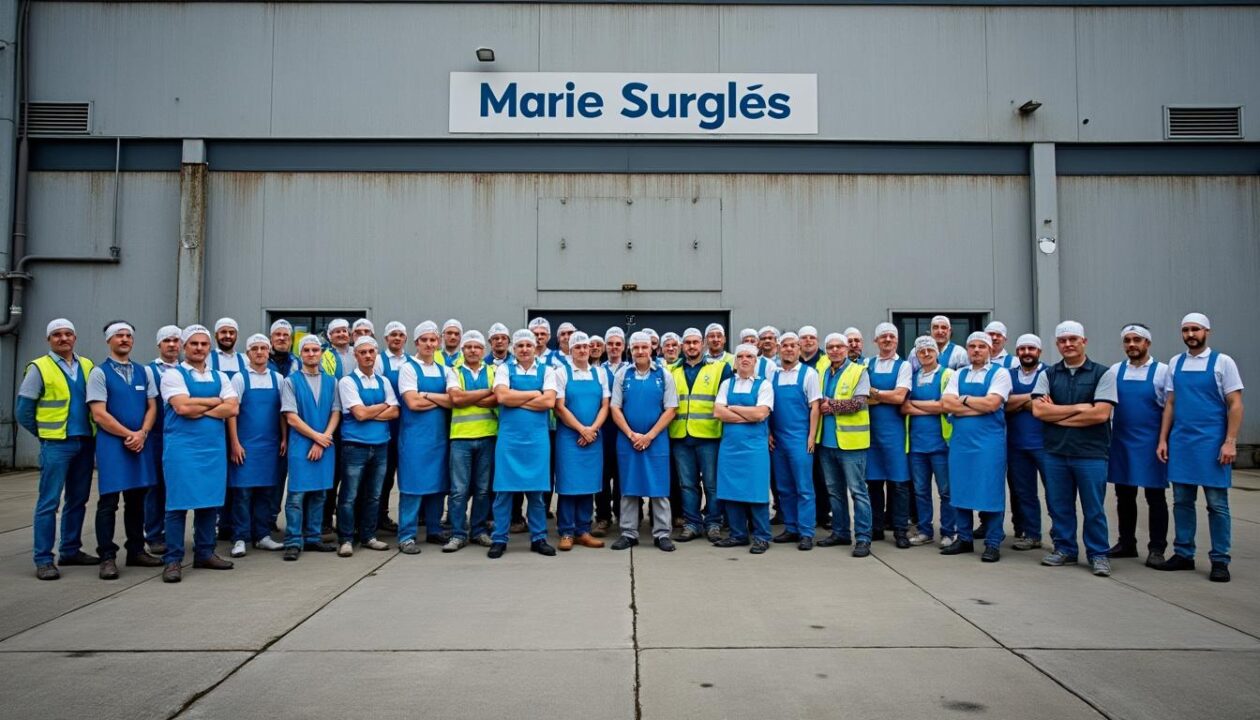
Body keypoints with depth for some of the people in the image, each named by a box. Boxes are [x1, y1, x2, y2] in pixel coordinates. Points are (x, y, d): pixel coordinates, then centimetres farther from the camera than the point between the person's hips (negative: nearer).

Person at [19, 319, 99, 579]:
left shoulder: (87, 366, 10)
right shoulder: (39, 368, -2)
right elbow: (24, 411, 0)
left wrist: (92, 432, 7)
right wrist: (46, 433, 4)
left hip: (85, 442, 5)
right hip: (56, 444, -5)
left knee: (78, 500, 11)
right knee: (49, 502, -4)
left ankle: (71, 551, 22)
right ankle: (43, 560, 2)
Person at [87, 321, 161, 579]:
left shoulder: (144, 372, 12)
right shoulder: (99, 373, -1)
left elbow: (152, 407, 9)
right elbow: (99, 414, -8)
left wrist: (142, 434, -7)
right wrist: (128, 434, -11)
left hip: (141, 442, 4)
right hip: (112, 442, -4)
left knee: (137, 499, 10)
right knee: (109, 501, -3)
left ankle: (136, 550, 20)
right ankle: (107, 557, 4)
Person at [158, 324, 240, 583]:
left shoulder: (219, 377, 13)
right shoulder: (173, 375, 0)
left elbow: (232, 408, 0)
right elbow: (182, 407, -16)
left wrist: (199, 409, -9)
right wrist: (215, 401, -4)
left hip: (214, 446, 5)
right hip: (182, 446, -5)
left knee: (210, 501, 9)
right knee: (179, 503, -3)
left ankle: (205, 553, 20)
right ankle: (173, 560, 5)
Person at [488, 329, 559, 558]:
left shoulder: (547, 371, 7)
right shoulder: (505, 370, 6)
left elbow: (549, 402, -8)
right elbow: (502, 397, -12)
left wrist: (516, 400, -7)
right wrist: (534, 394, -7)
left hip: (537, 437, 1)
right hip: (508, 436, 0)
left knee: (536, 490, 7)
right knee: (504, 489, 2)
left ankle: (538, 538, 18)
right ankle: (499, 539, 12)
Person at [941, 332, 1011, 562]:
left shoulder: (999, 373, 0)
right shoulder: (958, 375, 13)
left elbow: (991, 403, -14)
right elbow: (946, 403, -2)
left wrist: (964, 399, -3)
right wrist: (979, 406, -9)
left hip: (989, 440, -4)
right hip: (960, 439, 5)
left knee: (990, 490, -2)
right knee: (960, 489, 9)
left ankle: (993, 543, 9)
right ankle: (964, 539, 21)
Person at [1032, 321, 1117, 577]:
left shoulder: (1102, 374, 0)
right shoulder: (1048, 375, 8)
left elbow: (1100, 414, -12)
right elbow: (1038, 410, -4)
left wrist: (1056, 415, -8)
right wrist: (1078, 408, -10)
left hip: (1091, 453, -3)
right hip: (1055, 452, 3)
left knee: (1093, 509, 4)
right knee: (1059, 506, 11)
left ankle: (1098, 554, 16)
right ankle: (1064, 549, 24)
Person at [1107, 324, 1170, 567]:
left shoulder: (1162, 371, -4)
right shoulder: (1115, 371, 6)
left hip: (1151, 444, -3)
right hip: (1121, 442, 4)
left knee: (1155, 497, 4)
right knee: (1124, 496, 11)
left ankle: (1157, 548, 13)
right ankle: (1126, 543, 22)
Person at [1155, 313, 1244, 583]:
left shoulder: (1223, 362, -1)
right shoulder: (1175, 363, 10)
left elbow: (1235, 405, -4)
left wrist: (1230, 442, -12)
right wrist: (1163, 440, 7)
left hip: (1211, 443, -4)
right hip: (1179, 442, 4)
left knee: (1217, 503, 2)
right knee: (1182, 501, 9)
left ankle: (1220, 560, 10)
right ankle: (1183, 554, 18)